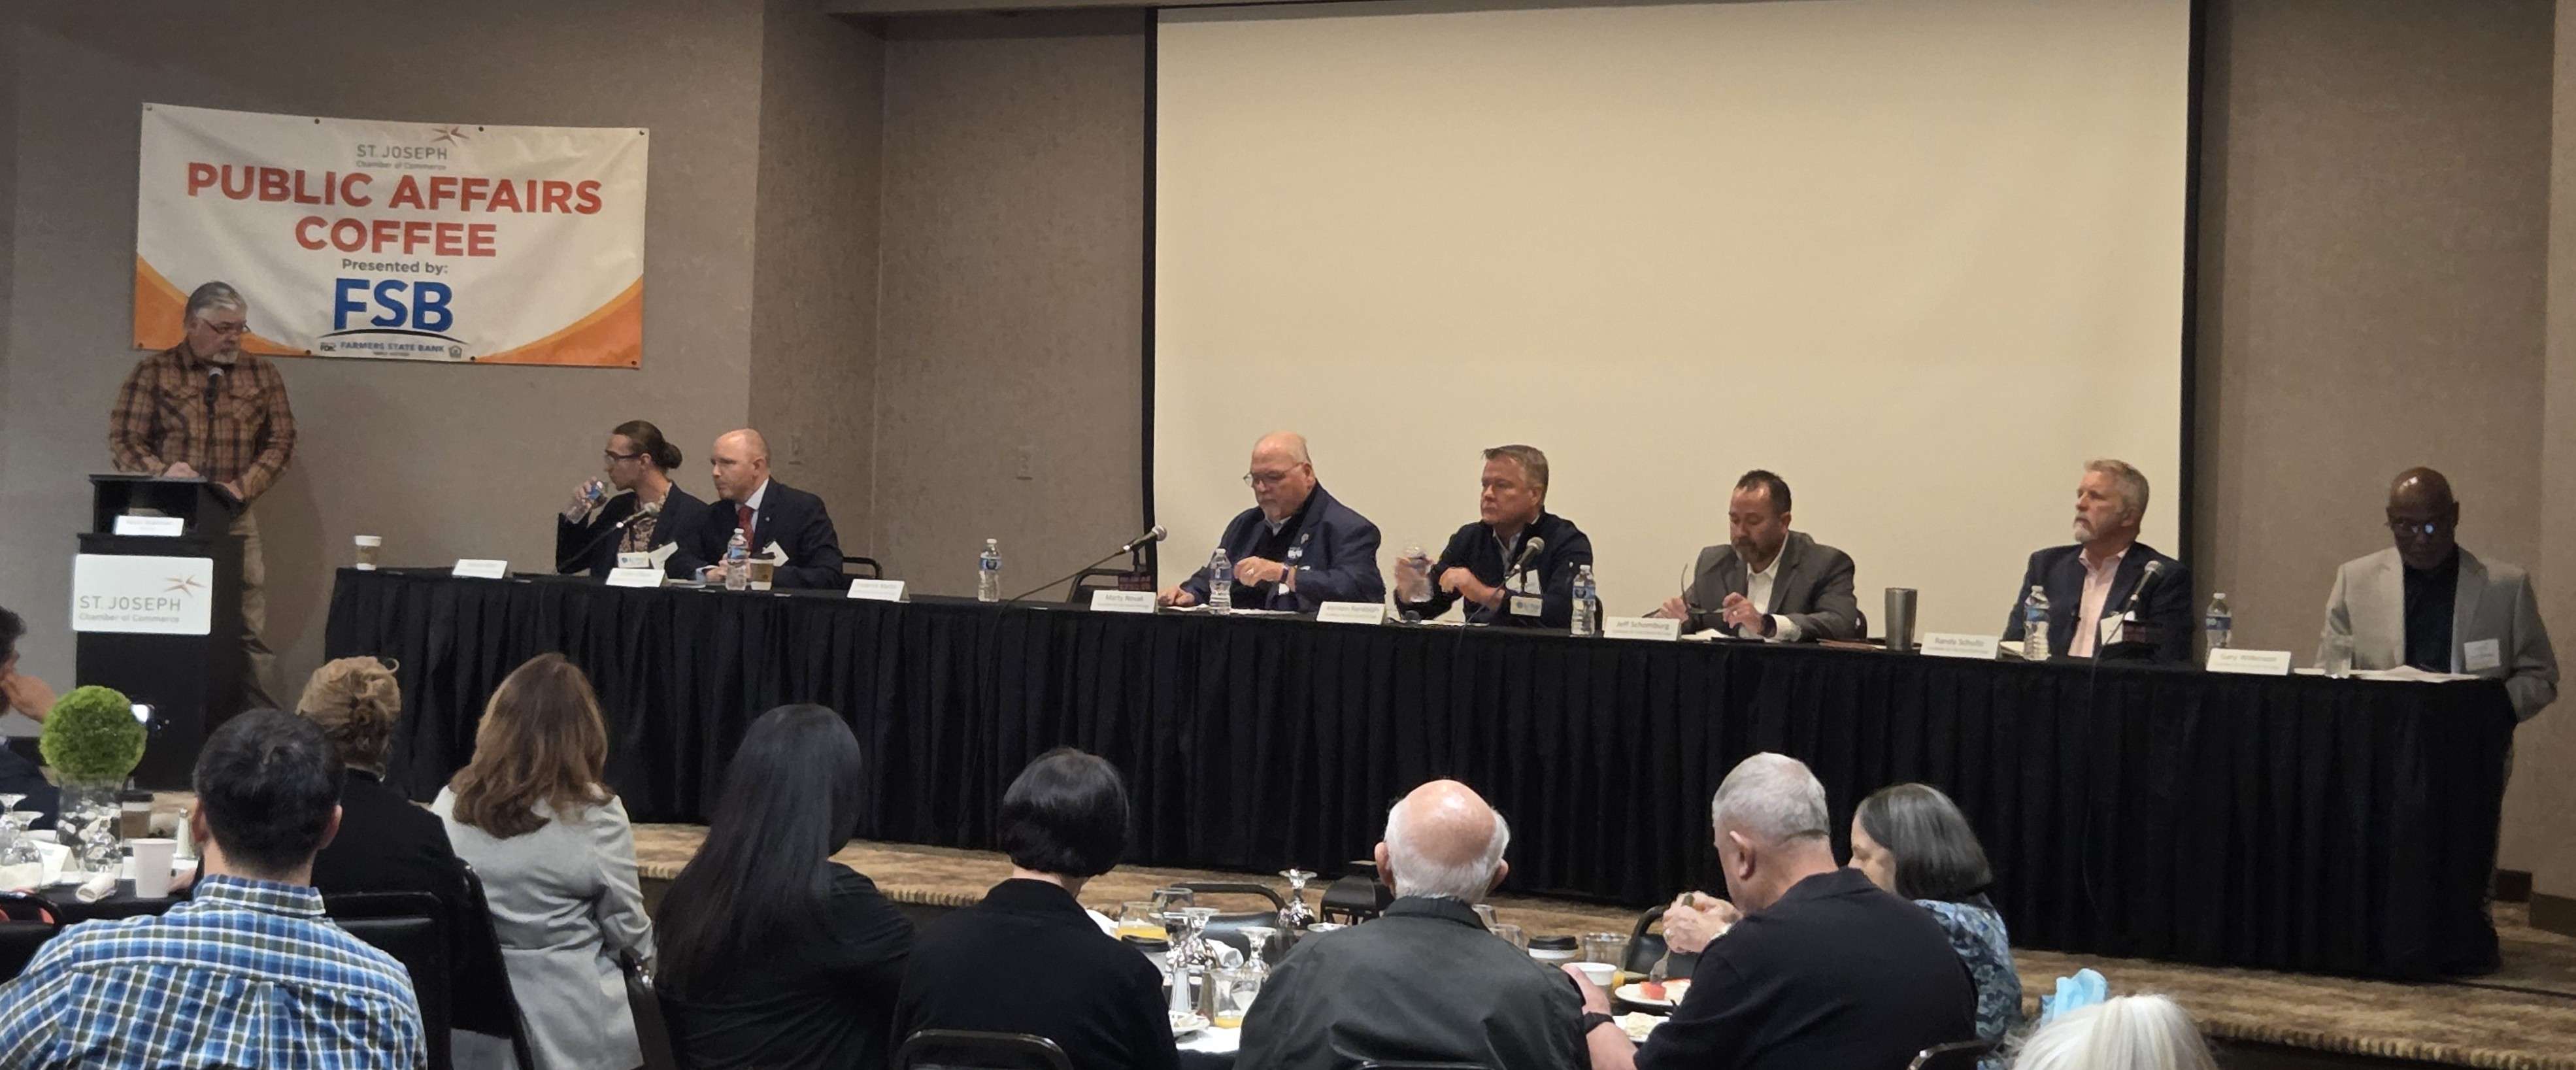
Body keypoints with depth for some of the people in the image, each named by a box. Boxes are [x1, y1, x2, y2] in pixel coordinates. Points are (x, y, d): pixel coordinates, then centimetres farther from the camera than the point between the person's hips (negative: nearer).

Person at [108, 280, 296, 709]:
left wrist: (244, 486, -8)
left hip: (236, 520, 1)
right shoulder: (153, 373, 5)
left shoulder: (261, 375, 11)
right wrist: (162, 472, -16)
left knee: (248, 631, -4)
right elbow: (123, 441, 3)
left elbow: (280, 442, 8)